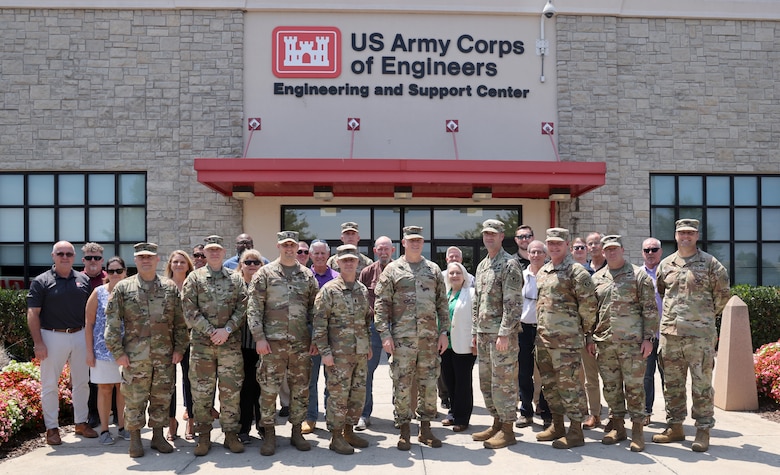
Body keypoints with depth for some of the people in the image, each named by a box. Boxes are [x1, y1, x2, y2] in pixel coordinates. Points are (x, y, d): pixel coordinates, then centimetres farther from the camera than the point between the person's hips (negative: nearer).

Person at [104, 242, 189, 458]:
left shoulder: (170, 287, 7)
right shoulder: (123, 288, 2)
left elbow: (180, 321, 8)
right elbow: (112, 322, 0)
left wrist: (179, 348, 2)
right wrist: (118, 352, -6)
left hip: (165, 356, 2)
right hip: (134, 357, -2)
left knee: (162, 397, 9)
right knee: (134, 399, 4)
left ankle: (158, 436, 23)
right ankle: (135, 439, 19)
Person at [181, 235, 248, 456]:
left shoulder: (236, 279, 9)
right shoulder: (194, 278, 5)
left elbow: (242, 308, 3)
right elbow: (189, 310, -3)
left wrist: (227, 330, -11)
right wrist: (211, 332, -11)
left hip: (231, 343, 1)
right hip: (201, 344, -1)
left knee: (231, 389, 4)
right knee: (201, 391, 4)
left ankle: (231, 433, 15)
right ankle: (203, 436, 16)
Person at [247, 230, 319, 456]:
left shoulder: (307, 276, 10)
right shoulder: (265, 274, 2)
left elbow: (315, 309, 12)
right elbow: (254, 308, -3)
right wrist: (259, 337, -11)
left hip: (302, 342, 3)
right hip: (272, 342, -3)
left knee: (300, 388, 9)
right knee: (269, 388, 1)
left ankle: (297, 431, 23)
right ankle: (269, 434, 14)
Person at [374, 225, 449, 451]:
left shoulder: (434, 270, 12)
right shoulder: (392, 270, 3)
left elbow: (442, 303, 12)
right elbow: (381, 305, -1)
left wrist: (444, 331, 5)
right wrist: (385, 334, -9)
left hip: (430, 336, 3)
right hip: (402, 337, -3)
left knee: (429, 382, 7)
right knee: (402, 383, 1)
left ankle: (425, 428, 20)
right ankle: (404, 431, 13)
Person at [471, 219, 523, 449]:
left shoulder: (510, 264, -10)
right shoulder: (482, 266, 16)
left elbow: (513, 303, -17)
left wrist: (504, 333, -21)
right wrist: (475, 331, 17)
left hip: (502, 333, -8)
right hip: (483, 333, 9)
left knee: (503, 381, -2)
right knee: (486, 380, 13)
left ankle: (507, 430, 7)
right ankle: (497, 423, 26)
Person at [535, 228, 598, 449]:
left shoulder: (576, 271, -9)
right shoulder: (542, 271, 15)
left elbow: (589, 304, -11)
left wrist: (584, 329, -3)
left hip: (566, 339, -8)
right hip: (543, 337, 8)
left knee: (569, 383, -3)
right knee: (549, 383, 15)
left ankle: (576, 431, 6)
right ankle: (557, 426, 28)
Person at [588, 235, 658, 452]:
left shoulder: (638, 275, 0)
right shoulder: (597, 278, 12)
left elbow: (650, 310, -2)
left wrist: (648, 338, -7)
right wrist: (590, 338, 12)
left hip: (632, 342, -4)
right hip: (605, 343, 4)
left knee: (634, 386, 0)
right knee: (611, 386, 9)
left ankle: (637, 430, 10)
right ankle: (618, 427, 22)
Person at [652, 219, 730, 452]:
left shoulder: (710, 264, 1)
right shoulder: (665, 264, 10)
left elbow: (723, 294, 7)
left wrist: (708, 315, 11)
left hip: (700, 334, -4)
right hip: (669, 332, 4)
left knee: (702, 384, -1)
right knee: (672, 383, 10)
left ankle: (703, 431, 9)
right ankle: (675, 427, 21)